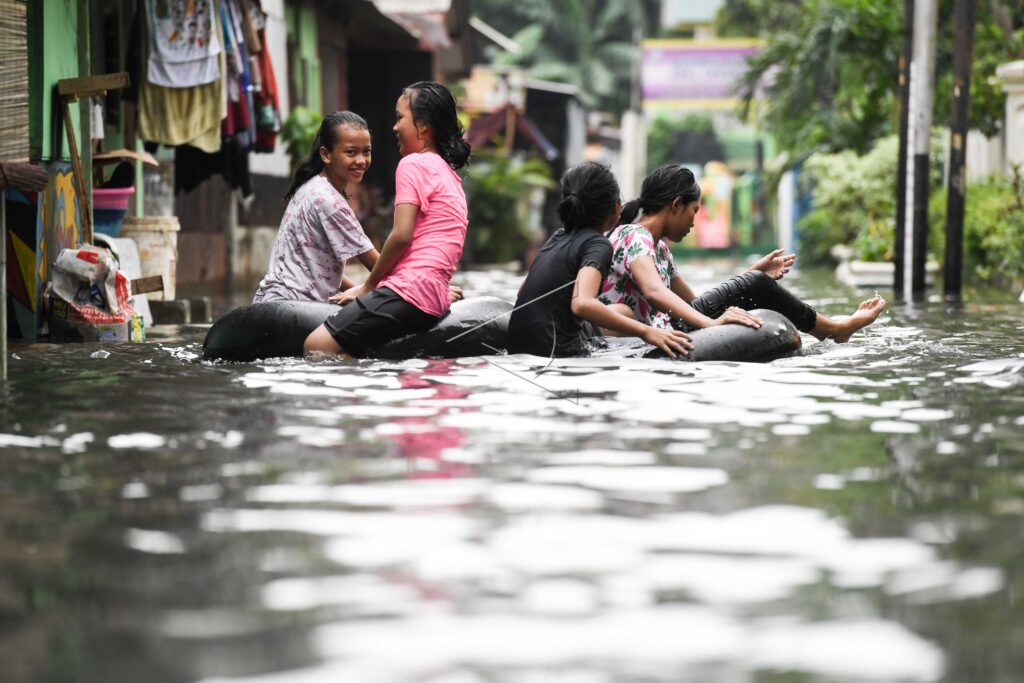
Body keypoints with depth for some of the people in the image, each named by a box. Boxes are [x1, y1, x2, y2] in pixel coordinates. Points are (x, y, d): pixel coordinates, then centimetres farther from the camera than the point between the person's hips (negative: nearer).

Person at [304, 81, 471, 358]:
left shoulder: (414, 164, -3)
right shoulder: (448, 173, 26)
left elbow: (402, 236, -12)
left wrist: (367, 286, -1)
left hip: (410, 290, -10)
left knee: (317, 346, -19)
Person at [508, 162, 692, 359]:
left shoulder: (559, 237, 13)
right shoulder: (598, 245, -10)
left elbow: (523, 291, 24)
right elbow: (582, 304, -27)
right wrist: (645, 332, -27)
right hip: (553, 352, -8)